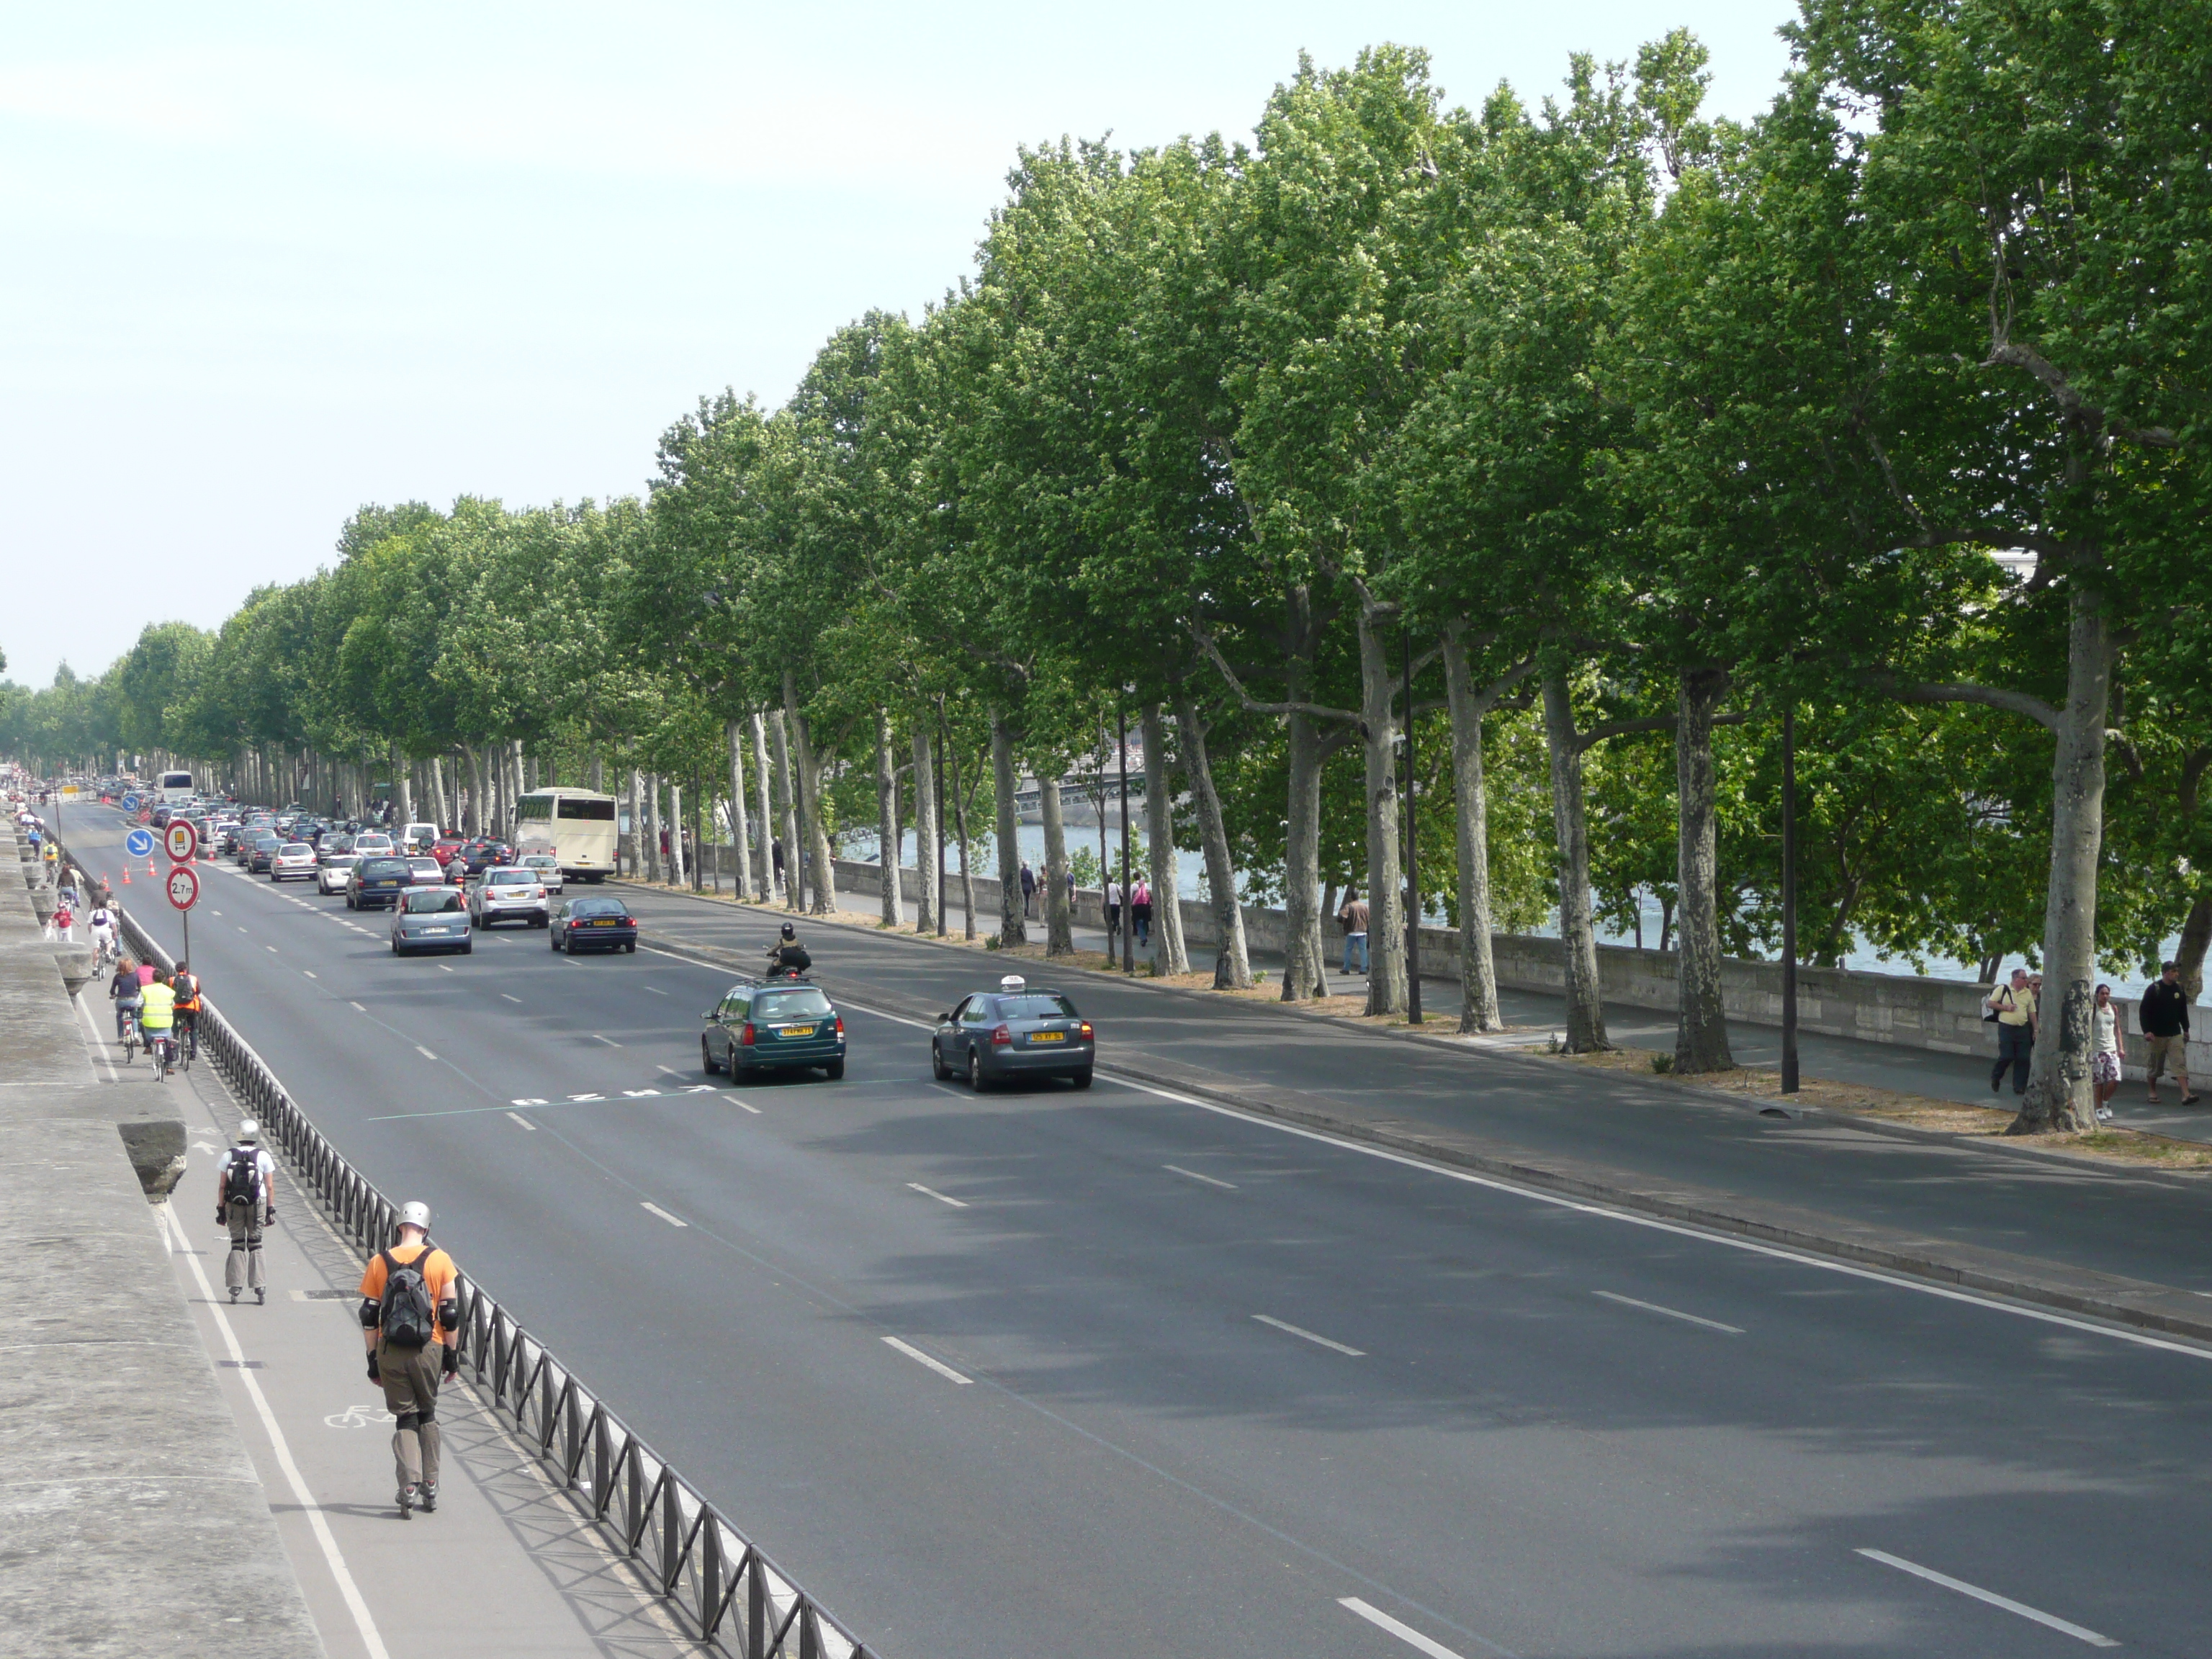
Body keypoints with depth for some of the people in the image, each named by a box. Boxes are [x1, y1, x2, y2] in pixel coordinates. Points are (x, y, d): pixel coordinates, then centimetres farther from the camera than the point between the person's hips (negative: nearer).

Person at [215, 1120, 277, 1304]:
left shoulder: (228, 1156, 0)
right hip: (257, 1204, 0)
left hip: (233, 1205, 0)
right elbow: (270, 1187, -3)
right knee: (255, 1244, 7)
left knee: (237, 1244, 7)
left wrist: (221, 1208, 5)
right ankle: (259, 1286, 2)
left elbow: (222, 1186, 0)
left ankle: (235, 1286, 1)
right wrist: (271, 1209, 3)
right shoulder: (263, 1157, -2)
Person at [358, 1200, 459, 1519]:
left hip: (390, 1352, 0)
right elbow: (450, 1313, -2)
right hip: (428, 1350, 0)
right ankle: (430, 1489, 18)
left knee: (406, 1418, 7)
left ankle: (409, 1486, -10)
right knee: (428, 1415, 17)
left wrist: (373, 1359, 9)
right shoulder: (440, 1261, -3)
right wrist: (453, 1353, 7)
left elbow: (369, 1318, 2)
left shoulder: (379, 1263, 0)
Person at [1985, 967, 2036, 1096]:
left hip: (2023, 1029, 4)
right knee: (2006, 1057, -9)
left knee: (2023, 1059, -1)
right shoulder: (2002, 990, -1)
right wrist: (2005, 1007, -11)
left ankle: (2019, 1087, 8)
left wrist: (2035, 1030, 12)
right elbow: (1989, 1003, -1)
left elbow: (2032, 1012, 15)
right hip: (2006, 1028, -4)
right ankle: (1995, 1077, 18)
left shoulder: (2027, 993, 11)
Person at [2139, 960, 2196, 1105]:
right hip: (2156, 1035, -3)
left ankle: (2186, 1095, -16)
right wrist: (2147, 1031, -16)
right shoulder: (2154, 989, -8)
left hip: (2175, 1034, 3)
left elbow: (2183, 1011, 18)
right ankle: (2153, 1093, 25)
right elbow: (2144, 1011, -9)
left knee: (2180, 1063, -8)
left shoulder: (2179, 989, 6)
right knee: (2154, 1066, 7)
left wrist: (2186, 1029, 17)